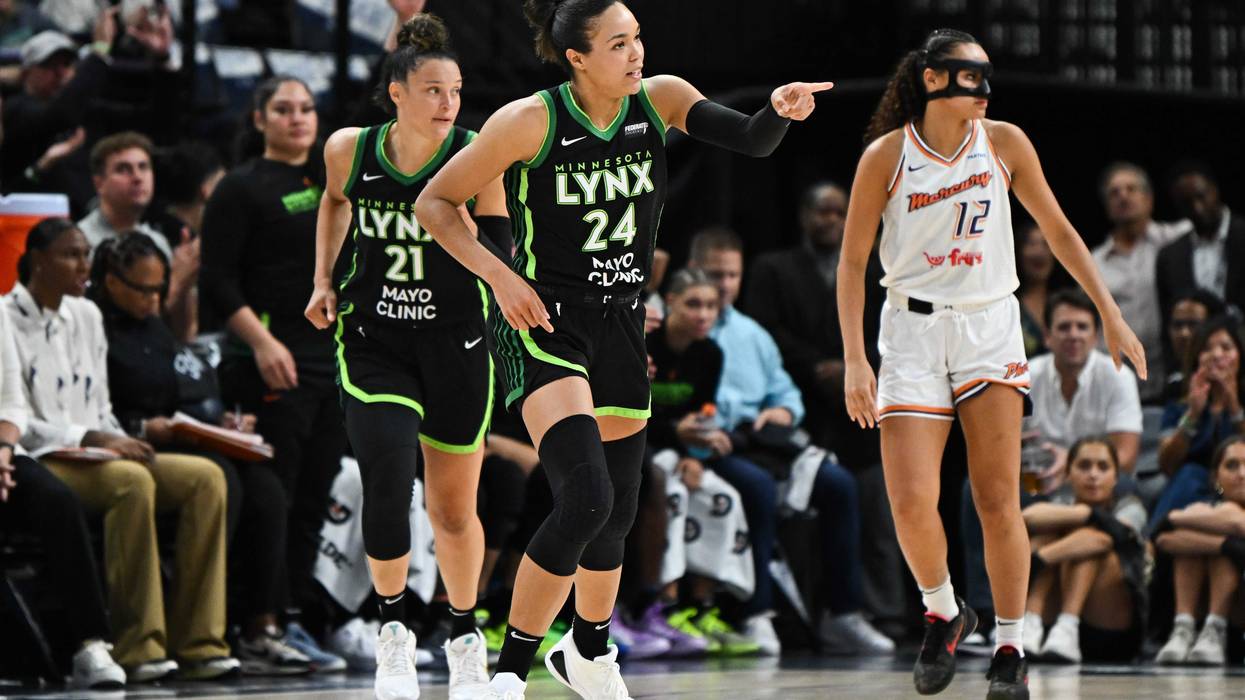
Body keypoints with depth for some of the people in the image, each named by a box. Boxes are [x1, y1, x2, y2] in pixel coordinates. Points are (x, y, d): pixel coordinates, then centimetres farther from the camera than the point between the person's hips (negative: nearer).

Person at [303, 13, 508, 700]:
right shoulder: (350, 149, -6)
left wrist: (453, 209, -29)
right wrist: (324, 281, 12)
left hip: (455, 346, 0)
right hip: (372, 342, 0)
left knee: (454, 509, 9)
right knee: (387, 484, -19)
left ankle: (465, 638, 33)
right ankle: (393, 631, 3)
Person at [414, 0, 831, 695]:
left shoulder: (659, 100, -2)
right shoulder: (531, 121, -15)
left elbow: (749, 139, -13)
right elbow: (436, 202, -6)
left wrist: (781, 111, -35)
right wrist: (500, 276, -17)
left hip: (621, 328, 6)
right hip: (546, 325, -6)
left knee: (619, 510, 15)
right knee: (586, 499, -24)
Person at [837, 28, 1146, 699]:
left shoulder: (1003, 142, 1)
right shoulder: (887, 154, -4)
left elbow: (1057, 229, 11)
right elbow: (852, 260, 0)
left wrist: (1110, 315, 9)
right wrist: (855, 360, -8)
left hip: (990, 328, 1)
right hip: (913, 331, -1)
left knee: (998, 501, -6)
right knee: (912, 504, -12)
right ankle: (944, 613, 16)